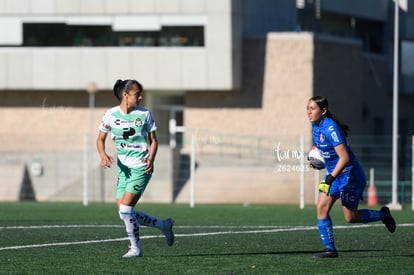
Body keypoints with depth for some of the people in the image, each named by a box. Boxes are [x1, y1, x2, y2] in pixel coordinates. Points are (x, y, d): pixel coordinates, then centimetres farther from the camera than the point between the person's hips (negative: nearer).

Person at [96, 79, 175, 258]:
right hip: (124, 168, 4)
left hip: (141, 168, -4)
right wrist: (103, 155, -11)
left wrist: (151, 158, -14)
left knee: (125, 210, -15)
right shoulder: (111, 115, 0)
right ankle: (164, 225, 18)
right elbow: (100, 139, 10)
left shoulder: (144, 114, -3)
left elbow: (153, 140, 4)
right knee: (124, 213, 0)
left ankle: (136, 248, 2)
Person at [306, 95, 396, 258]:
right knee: (321, 208, -8)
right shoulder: (315, 125, 0)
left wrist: (330, 179, -34)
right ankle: (330, 249, -3)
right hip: (333, 173, 8)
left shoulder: (331, 128, -26)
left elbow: (344, 157, -29)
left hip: (349, 174, -8)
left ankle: (383, 215, 29)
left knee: (351, 217, 4)